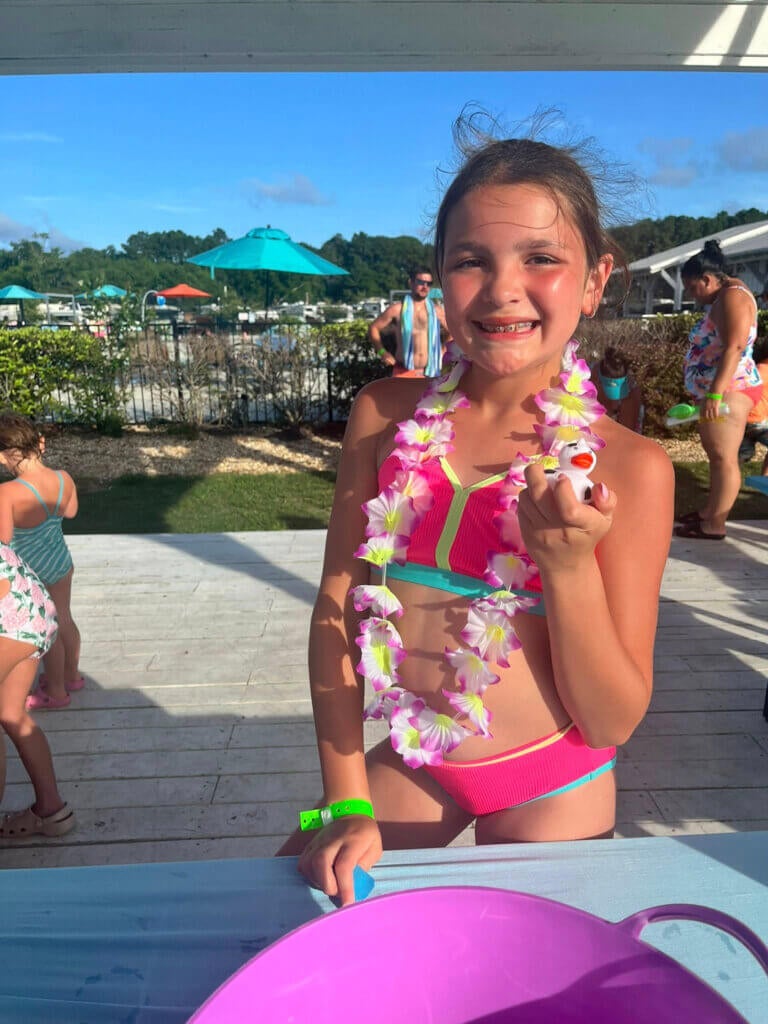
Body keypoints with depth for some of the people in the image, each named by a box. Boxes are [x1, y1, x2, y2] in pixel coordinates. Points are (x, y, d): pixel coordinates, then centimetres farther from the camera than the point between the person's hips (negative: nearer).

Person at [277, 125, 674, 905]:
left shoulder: (629, 466, -17)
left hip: (551, 795, -2)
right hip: (409, 768, 3)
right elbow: (336, 603, -5)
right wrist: (345, 803, -6)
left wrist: (569, 565, -31)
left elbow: (613, 722, -13)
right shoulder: (385, 416, -10)